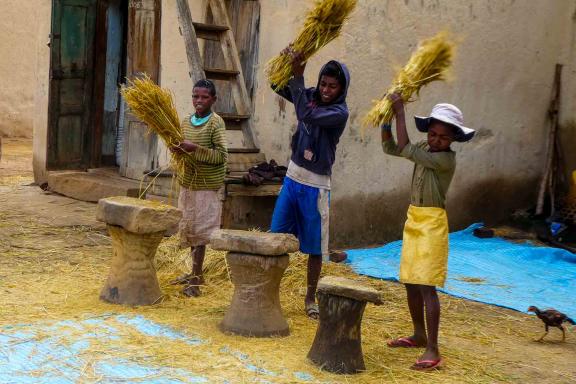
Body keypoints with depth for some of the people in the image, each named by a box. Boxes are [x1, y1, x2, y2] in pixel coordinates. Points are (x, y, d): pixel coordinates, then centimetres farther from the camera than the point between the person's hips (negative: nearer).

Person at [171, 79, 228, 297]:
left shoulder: (216, 122, -11)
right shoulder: (186, 121, 8)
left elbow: (222, 156, -16)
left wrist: (195, 149, -24)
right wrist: (178, 149, -4)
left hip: (207, 186, -7)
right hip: (188, 182, 7)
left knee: (199, 231, -4)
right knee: (190, 229, 12)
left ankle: (196, 279, 0)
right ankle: (195, 273, 24)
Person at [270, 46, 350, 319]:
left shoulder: (340, 113, -16)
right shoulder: (311, 96, 2)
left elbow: (305, 116, -30)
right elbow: (278, 85, 5)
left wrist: (298, 76, -29)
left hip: (315, 185, -5)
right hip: (293, 176, 5)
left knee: (315, 246, 4)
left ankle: (310, 299, 18)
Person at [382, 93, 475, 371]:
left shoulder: (446, 159, -18)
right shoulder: (425, 149, 7)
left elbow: (405, 149, -24)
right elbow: (389, 147, 8)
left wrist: (400, 112, -19)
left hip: (432, 223, -8)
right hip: (413, 220, 8)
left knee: (426, 286, -12)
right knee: (410, 283, 15)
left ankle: (433, 351, -10)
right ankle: (420, 336, 31)